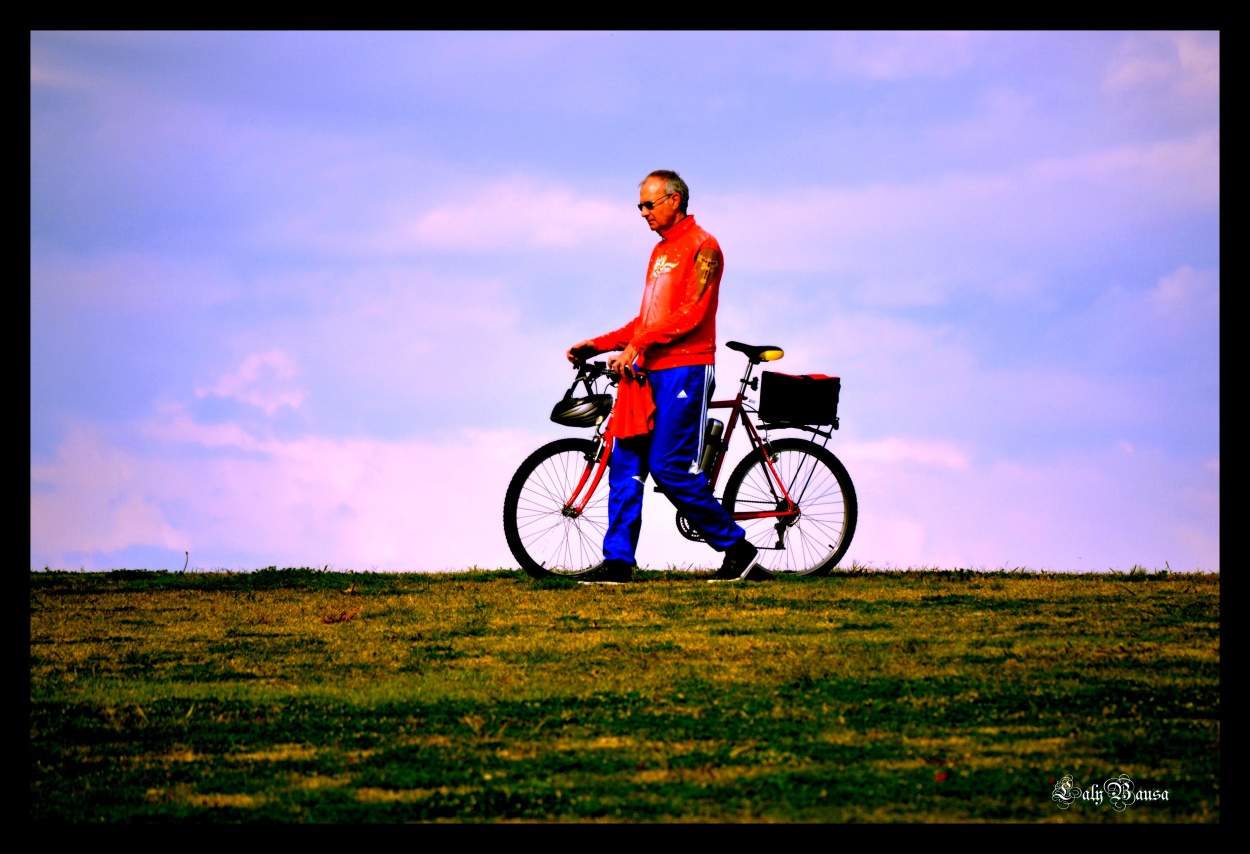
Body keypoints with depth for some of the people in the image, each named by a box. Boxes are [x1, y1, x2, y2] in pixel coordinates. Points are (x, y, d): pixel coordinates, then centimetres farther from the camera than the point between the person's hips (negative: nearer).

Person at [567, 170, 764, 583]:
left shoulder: (702, 247, -6)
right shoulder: (660, 252, 22)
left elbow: (691, 314, -17)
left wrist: (637, 345, -23)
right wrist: (596, 345, 16)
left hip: (684, 370, -9)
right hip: (648, 371, 9)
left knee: (669, 467, -12)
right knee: (625, 462, 1)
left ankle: (736, 548, -1)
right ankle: (617, 561, 2)